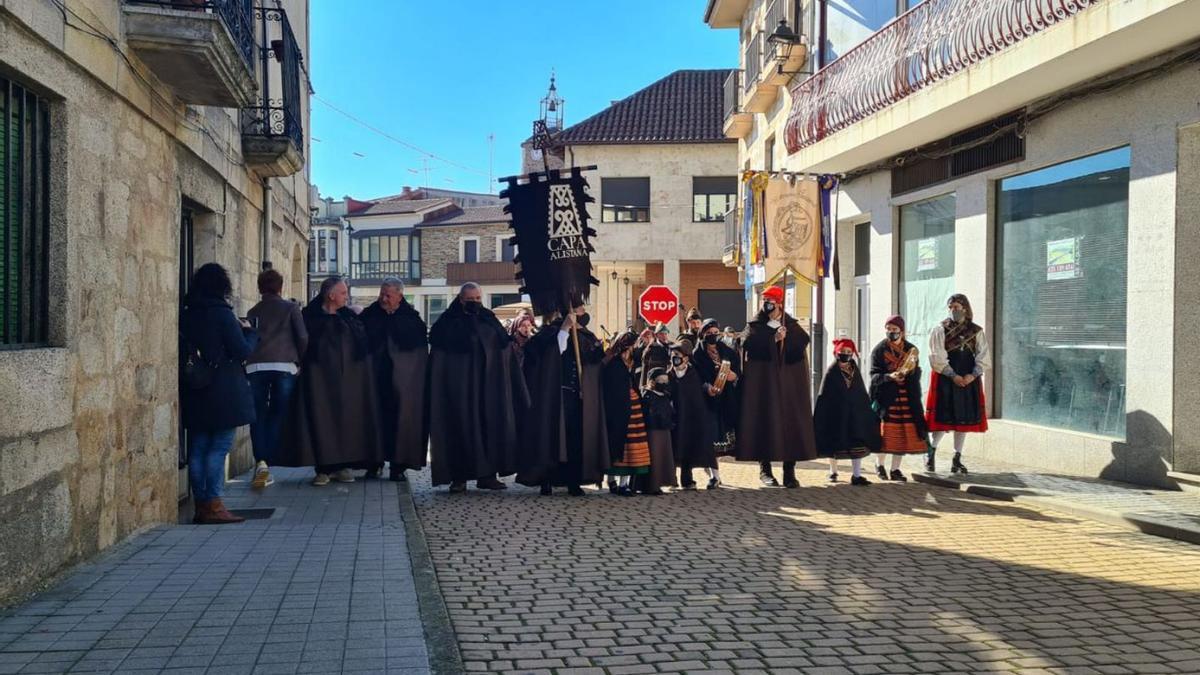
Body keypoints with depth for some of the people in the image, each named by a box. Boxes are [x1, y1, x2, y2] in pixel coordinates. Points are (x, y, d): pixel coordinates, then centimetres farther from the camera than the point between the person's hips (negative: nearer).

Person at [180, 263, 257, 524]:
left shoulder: (185, 315, 8)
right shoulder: (222, 314, -10)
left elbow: (185, 349, 15)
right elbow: (243, 351, -10)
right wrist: (249, 331, 8)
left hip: (195, 392, 6)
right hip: (223, 392, -6)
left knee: (198, 448, 8)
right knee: (220, 446, -3)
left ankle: (201, 504, 13)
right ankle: (213, 505, -6)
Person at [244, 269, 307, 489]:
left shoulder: (253, 312, 13)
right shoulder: (291, 308, 7)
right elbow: (303, 337, -1)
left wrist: (251, 363, 14)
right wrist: (298, 361, 12)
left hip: (256, 367, 1)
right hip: (284, 366, -1)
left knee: (258, 416, 3)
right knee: (276, 416, 6)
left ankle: (261, 461, -15)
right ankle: (267, 464, 3)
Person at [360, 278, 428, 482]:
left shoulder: (412, 318, 4)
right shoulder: (369, 315, 8)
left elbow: (421, 349, 4)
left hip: (402, 380, -1)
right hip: (375, 378, 1)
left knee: (401, 419, -2)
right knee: (375, 418, 1)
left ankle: (398, 465, 4)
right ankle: (374, 462, 10)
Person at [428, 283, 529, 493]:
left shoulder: (490, 320, 12)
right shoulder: (448, 322, 2)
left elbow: (505, 351, 13)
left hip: (488, 385, 4)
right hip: (459, 387, -4)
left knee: (490, 426, 2)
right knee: (461, 427, -4)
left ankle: (487, 474, 10)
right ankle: (459, 477, 2)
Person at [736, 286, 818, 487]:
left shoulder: (792, 326, 13)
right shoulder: (755, 326, 10)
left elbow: (804, 340, -7)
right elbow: (748, 343, -12)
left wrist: (785, 337, -19)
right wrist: (773, 339, -18)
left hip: (788, 382, 1)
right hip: (763, 382, -1)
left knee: (791, 421, -3)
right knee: (765, 421, -6)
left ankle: (790, 471, 2)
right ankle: (765, 468, 3)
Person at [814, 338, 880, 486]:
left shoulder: (855, 371, 4)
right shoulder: (831, 373, -7)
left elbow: (862, 394, 10)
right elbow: (824, 397, -7)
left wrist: (867, 411, 7)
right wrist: (822, 417, -10)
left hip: (855, 414, 3)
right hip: (836, 414, -3)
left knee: (857, 445, -2)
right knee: (835, 445, 9)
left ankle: (856, 475, 1)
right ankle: (833, 473, 26)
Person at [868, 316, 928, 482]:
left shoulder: (911, 349, 9)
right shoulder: (879, 350, 1)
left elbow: (917, 375, 8)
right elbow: (874, 375, -4)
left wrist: (912, 369, -14)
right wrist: (889, 376, -22)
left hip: (907, 398, 3)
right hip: (885, 397, -3)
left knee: (903, 434, 1)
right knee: (885, 431, -6)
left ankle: (895, 469, 11)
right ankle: (879, 464, 16)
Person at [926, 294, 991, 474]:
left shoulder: (976, 331, 8)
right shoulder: (939, 330, -1)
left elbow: (984, 358, 2)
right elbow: (937, 358, -8)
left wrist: (973, 375, -13)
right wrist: (953, 376, -16)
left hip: (969, 380, 3)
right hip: (945, 380, -3)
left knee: (964, 419, 4)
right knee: (944, 419, -6)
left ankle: (957, 460, 12)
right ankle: (931, 452, 13)